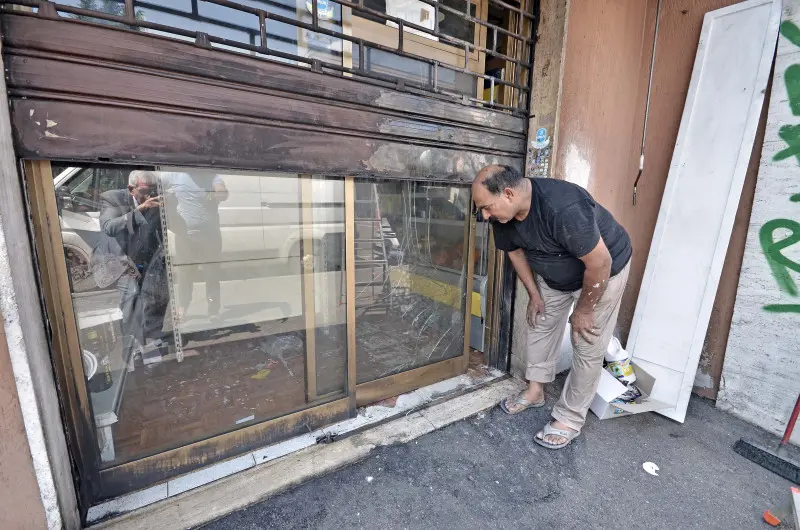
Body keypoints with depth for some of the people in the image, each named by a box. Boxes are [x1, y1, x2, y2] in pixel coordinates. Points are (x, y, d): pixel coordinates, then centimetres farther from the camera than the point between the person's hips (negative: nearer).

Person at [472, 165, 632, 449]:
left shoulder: (564, 208, -40)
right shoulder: (503, 215, -18)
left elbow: (600, 263, -32)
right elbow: (515, 251, 1)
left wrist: (583, 310, -19)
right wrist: (534, 294, 3)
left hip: (603, 271, -6)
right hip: (553, 274, 7)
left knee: (588, 347, -2)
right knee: (540, 323, 11)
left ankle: (570, 419, 14)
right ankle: (535, 390, 29)